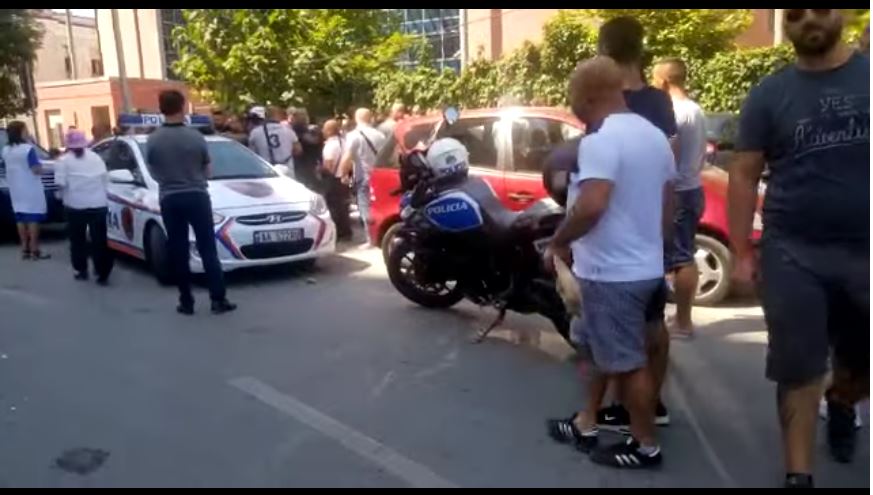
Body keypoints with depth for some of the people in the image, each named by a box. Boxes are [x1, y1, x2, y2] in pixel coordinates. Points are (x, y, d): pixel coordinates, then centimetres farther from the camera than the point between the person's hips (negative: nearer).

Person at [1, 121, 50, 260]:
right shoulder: (28, 148, -16)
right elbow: (37, 170, -19)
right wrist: (39, 166, 2)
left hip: (16, 190, 7)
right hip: (30, 189, -7)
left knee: (21, 218, 10)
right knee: (33, 218, -3)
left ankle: (25, 249, 13)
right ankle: (34, 250, -3)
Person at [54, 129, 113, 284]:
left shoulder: (64, 160, 0)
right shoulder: (96, 157, 10)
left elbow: (60, 182, -7)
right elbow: (106, 178, 7)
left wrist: (70, 187, 13)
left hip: (76, 205, -2)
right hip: (98, 204, 2)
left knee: (78, 239, 12)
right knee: (99, 240, 0)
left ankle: (80, 270, 18)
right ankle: (102, 273, -5)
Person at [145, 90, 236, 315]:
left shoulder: (153, 140, -5)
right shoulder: (196, 136, -8)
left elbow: (154, 173, 7)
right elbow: (207, 171, 4)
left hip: (169, 199, 1)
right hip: (197, 196, -1)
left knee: (179, 252, 8)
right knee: (208, 250, 3)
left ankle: (186, 301, 11)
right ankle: (219, 299, 2)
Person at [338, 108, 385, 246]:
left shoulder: (354, 135, -10)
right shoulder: (380, 135, 7)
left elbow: (346, 158, -17)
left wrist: (343, 174, -5)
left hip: (363, 178, -5)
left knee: (366, 210, 0)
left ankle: (371, 240, -1)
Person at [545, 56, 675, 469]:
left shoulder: (601, 140, -20)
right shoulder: (654, 135, 11)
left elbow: (591, 205, -31)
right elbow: (666, 207, 16)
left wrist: (558, 241, -16)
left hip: (612, 272, -10)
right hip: (645, 266, 10)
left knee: (628, 362, 5)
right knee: (600, 350, 21)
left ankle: (645, 446, 20)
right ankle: (585, 425, 32)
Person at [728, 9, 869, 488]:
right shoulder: (768, 95, 2)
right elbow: (744, 176, 2)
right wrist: (741, 253, -3)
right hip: (793, 254, -1)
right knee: (798, 370, 5)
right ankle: (798, 473, 17)